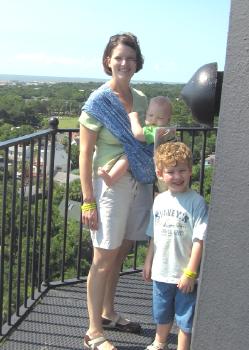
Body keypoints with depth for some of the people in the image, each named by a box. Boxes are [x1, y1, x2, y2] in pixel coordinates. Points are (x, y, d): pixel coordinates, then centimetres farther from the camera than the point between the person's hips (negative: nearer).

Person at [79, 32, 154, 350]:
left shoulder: (140, 99, 7)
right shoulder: (98, 102, -11)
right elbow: (85, 153, -12)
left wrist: (152, 181, 11)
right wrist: (88, 201, -15)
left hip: (140, 183, 6)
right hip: (111, 184, -6)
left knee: (120, 253, 17)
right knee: (104, 258, 1)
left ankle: (108, 313, 35)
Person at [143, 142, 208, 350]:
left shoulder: (196, 202, -16)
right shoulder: (160, 200, 1)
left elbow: (199, 240, -17)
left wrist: (190, 272, -18)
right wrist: (149, 261, 13)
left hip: (184, 275, -6)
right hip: (161, 271, 6)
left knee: (185, 319, 9)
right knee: (162, 315, 25)